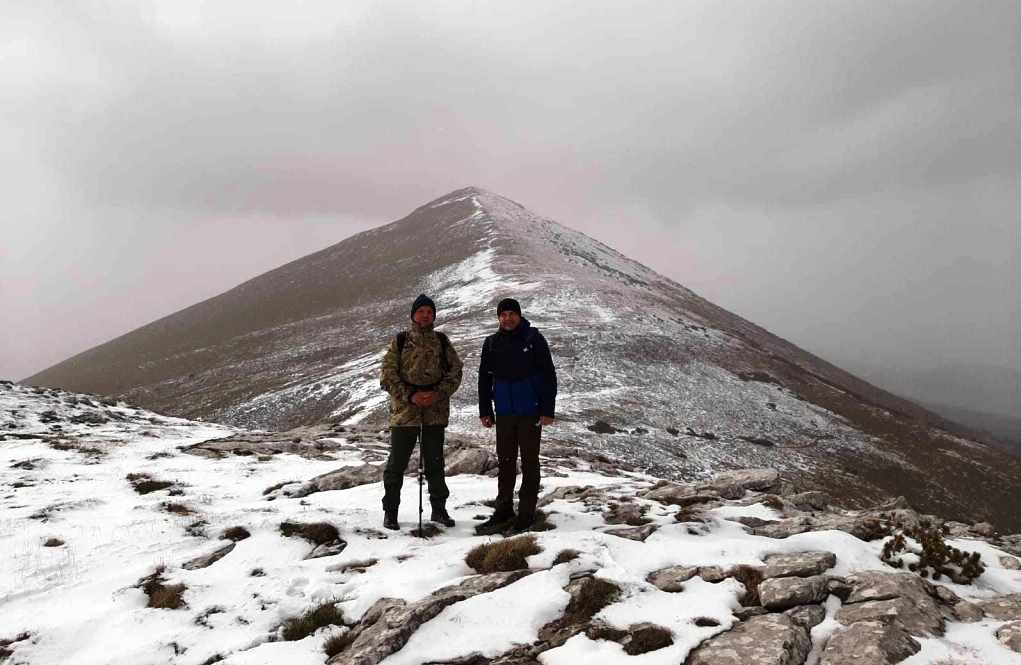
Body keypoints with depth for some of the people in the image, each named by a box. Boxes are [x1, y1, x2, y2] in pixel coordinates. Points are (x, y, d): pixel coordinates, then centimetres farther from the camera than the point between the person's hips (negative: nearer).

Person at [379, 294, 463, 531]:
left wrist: (439, 393, -12)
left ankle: (439, 509, 22)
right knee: (397, 462, 4)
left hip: (436, 410, 2)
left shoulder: (442, 341, 8)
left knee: (435, 462, 10)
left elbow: (455, 371, 5)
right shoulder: (400, 342, 2)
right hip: (405, 410, -2)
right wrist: (410, 396, -14)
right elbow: (387, 375, -2)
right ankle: (390, 511, 16)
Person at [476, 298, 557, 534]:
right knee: (505, 461, 10)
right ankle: (503, 511, 20)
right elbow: (485, 378, 12)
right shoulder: (492, 343, 6)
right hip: (504, 412, 4)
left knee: (529, 461, 4)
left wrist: (548, 410, -11)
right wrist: (485, 411, 8)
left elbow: (549, 376, -6)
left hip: (530, 412, -4)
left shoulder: (534, 339, -5)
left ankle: (527, 513, 12)